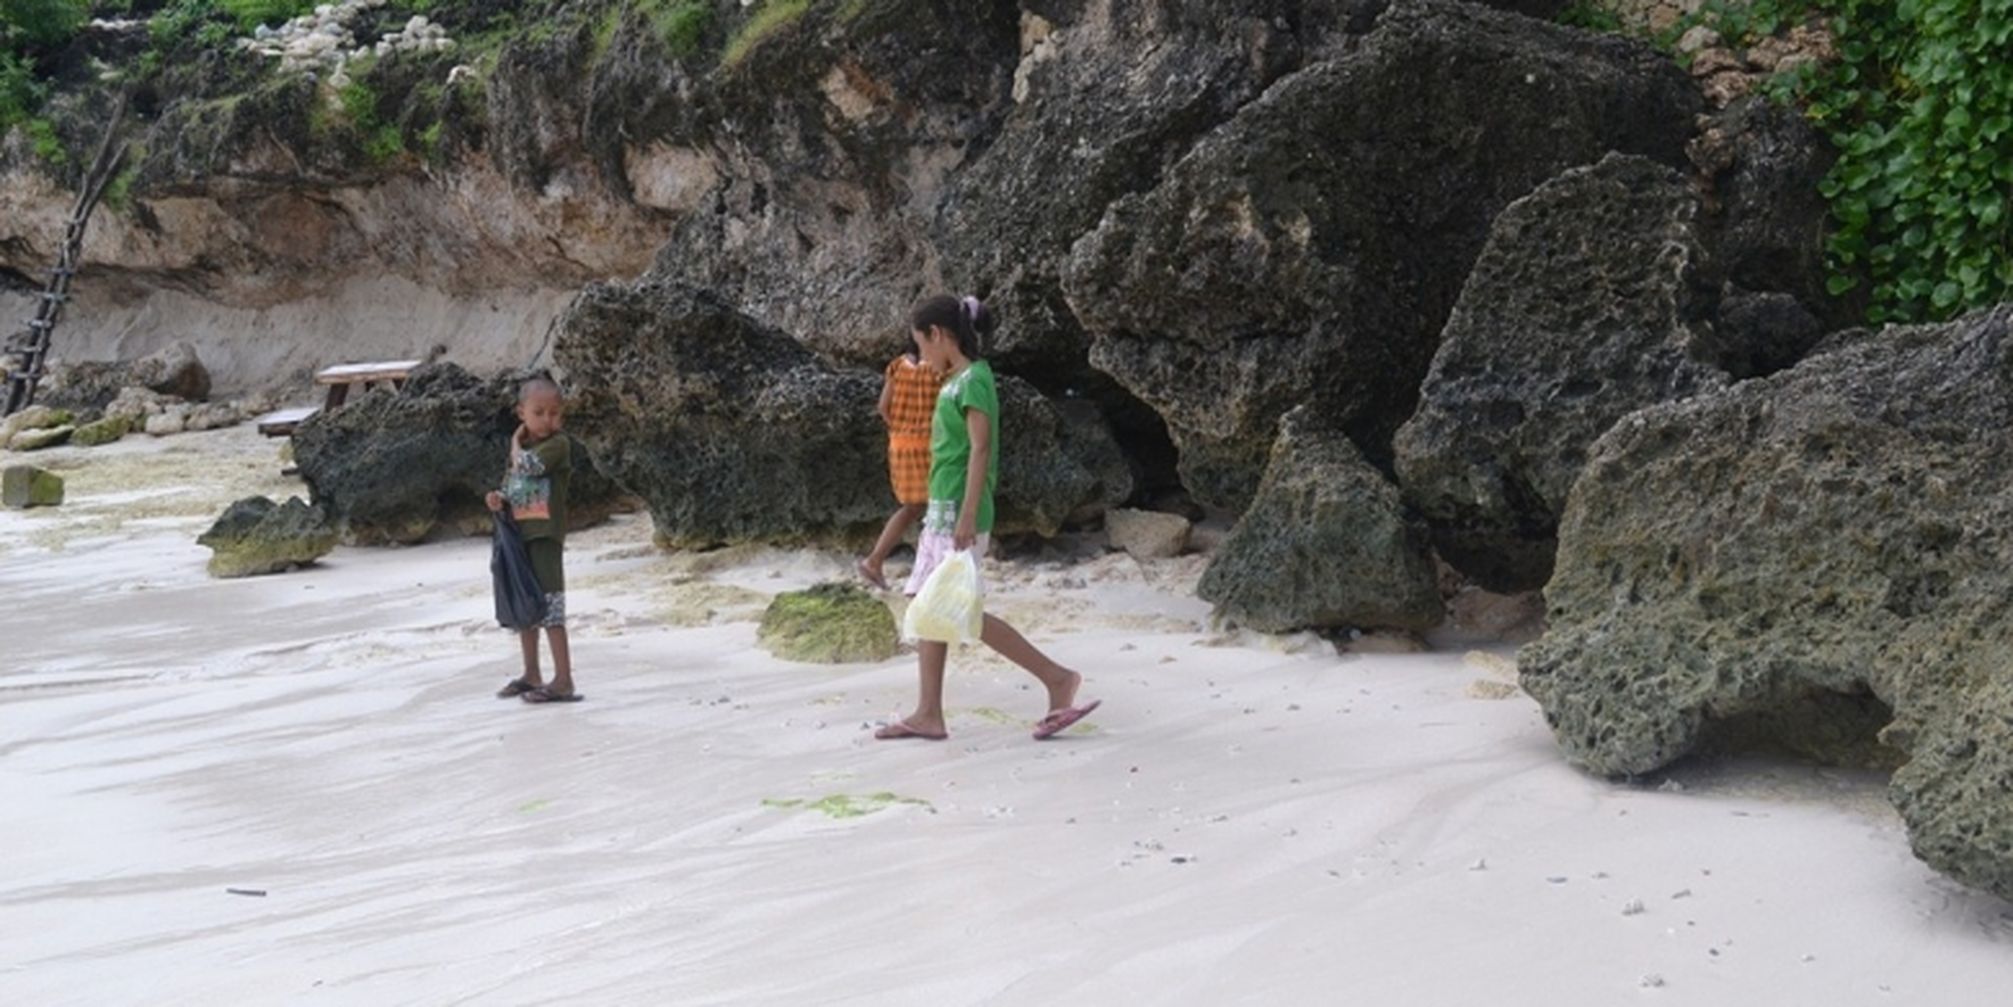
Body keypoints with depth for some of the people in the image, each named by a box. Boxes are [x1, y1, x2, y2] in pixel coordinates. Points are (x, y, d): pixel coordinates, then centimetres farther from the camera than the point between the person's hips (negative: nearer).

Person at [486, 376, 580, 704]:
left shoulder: (557, 444, -8)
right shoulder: (522, 448, 15)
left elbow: (527, 465, -23)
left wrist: (516, 443, -3)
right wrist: (500, 500, -3)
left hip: (546, 533, -8)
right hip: (518, 533, 8)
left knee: (548, 606, -11)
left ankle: (563, 681, -11)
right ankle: (531, 675, 27)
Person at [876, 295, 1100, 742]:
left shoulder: (973, 379, -12)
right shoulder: (957, 382, 15)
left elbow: (980, 449, -19)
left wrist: (968, 516, -24)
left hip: (958, 512, -10)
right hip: (941, 510, 10)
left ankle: (1058, 679, -5)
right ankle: (928, 714, 11)